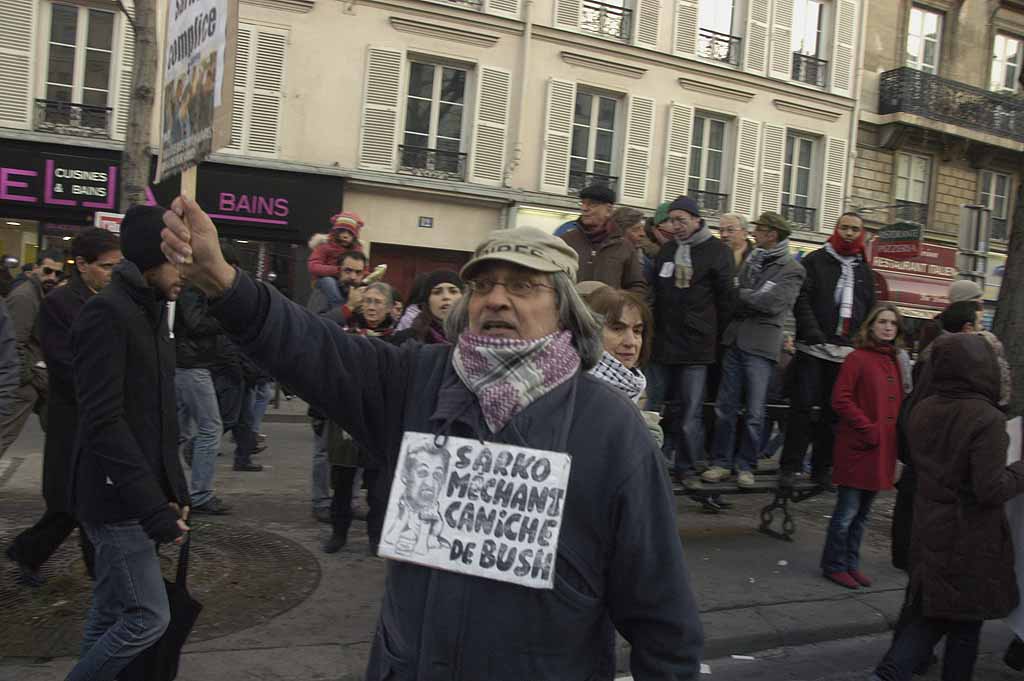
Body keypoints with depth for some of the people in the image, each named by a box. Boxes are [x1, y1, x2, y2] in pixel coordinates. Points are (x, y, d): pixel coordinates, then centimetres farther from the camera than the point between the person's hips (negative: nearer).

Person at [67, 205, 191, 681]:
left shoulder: (151, 312, 13)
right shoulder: (106, 313, -16)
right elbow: (103, 422, -23)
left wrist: (173, 490, 12)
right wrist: (153, 507, -25)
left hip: (137, 496, 9)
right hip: (117, 498, -9)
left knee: (111, 615, 16)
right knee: (148, 617, -4)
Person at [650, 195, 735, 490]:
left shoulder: (718, 251, -2)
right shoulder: (667, 250, 13)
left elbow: (725, 299, 0)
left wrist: (713, 336, 2)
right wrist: (656, 330, 12)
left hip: (696, 344, -4)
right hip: (664, 341, 4)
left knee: (691, 411, -1)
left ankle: (687, 467, 9)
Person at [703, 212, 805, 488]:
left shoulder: (792, 270, -2)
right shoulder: (751, 261, 15)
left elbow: (772, 303, -13)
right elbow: (733, 296, 12)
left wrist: (738, 295, -5)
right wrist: (750, 303, -6)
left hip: (761, 344, -5)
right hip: (735, 340, 5)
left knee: (754, 411, 1)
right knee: (725, 406, 5)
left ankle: (746, 465, 13)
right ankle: (721, 462, 14)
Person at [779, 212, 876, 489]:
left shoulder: (865, 272, 17)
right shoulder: (815, 261, 3)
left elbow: (870, 312, 17)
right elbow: (801, 301, -6)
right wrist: (814, 337, -16)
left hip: (846, 353, 4)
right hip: (813, 349, -4)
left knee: (833, 411, 7)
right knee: (802, 407, -4)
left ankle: (822, 468, 16)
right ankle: (790, 466, 2)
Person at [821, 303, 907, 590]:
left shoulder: (894, 361, 13)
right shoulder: (857, 358, -9)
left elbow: (897, 403, 20)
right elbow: (840, 399, -14)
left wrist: (894, 431, 6)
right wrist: (867, 428, -17)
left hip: (883, 449, 7)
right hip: (857, 447, -7)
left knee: (863, 513, 15)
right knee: (848, 511, 0)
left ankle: (851, 564, 27)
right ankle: (834, 565, 14)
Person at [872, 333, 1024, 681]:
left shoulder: (922, 410, 1)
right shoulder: (986, 419, -20)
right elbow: (991, 490, -21)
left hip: (928, 533, 6)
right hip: (970, 542, -6)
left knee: (927, 615, 16)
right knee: (966, 622, 12)